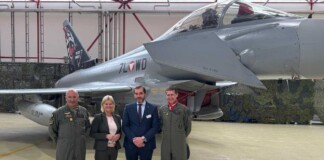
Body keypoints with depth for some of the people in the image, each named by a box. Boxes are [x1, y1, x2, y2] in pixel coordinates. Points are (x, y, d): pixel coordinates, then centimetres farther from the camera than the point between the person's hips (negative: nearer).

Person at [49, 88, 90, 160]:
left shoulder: (84, 111, 4)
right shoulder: (58, 112, -6)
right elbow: (52, 129, 3)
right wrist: (59, 142, 4)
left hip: (80, 149, 4)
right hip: (64, 149, -3)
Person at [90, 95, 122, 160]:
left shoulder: (117, 117, 8)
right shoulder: (98, 117, -5)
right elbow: (92, 133, -7)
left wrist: (118, 135, -6)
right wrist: (106, 136, -18)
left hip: (114, 149, 5)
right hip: (102, 149, -4)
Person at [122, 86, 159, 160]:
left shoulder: (153, 108, 2)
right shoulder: (128, 108, 5)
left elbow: (155, 127, -2)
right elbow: (125, 126, 2)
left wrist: (143, 138, -13)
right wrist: (133, 139, -12)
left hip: (147, 144, -1)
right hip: (130, 144, 1)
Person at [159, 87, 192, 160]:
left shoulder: (184, 109, -5)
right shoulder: (161, 109, 4)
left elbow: (188, 127, 3)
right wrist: (166, 135, 10)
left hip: (179, 145, -3)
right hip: (165, 145, 3)